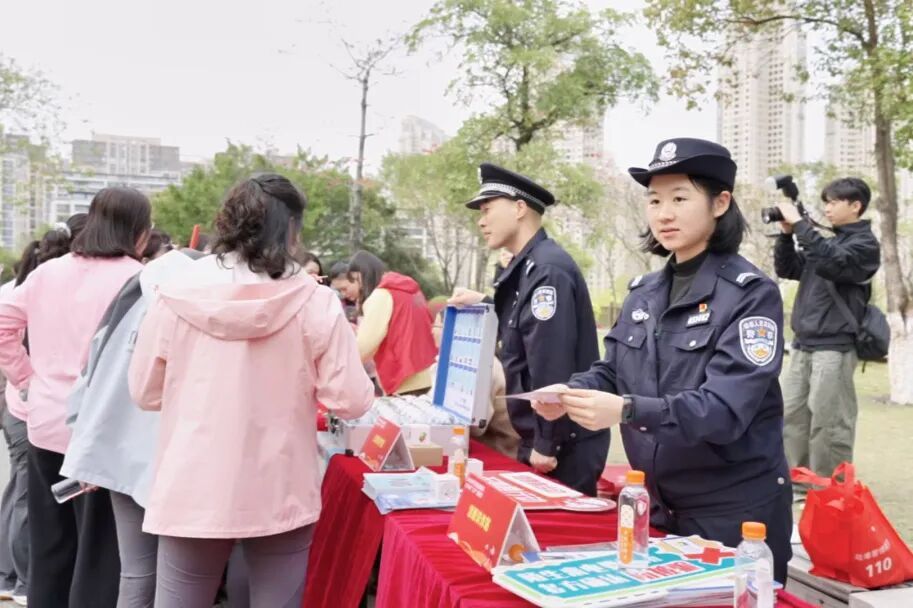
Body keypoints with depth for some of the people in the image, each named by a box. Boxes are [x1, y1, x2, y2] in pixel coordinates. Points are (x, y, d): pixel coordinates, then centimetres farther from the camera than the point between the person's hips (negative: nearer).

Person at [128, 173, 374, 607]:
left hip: (192, 492, 1)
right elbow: (352, 401, -8)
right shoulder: (315, 303, -11)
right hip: (280, 495, -1)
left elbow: (144, 392, 3)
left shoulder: (176, 296, -7)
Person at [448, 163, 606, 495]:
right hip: (542, 440, 9)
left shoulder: (548, 270, -19)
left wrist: (547, 444, -20)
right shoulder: (526, 268, 11)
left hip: (563, 446, -9)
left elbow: (553, 366, -24)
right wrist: (483, 305, 8)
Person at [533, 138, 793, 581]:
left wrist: (628, 411, -37)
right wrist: (570, 393, -14)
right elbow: (611, 372, 9)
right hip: (659, 503, 6)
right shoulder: (644, 293, 6)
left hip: (734, 510, -6)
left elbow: (725, 407, -24)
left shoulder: (751, 293, -14)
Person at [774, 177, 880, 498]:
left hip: (835, 346, -7)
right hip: (803, 344, 8)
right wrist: (787, 233, 5)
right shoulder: (825, 240, 18)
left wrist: (800, 224, -21)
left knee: (828, 422, -5)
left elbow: (830, 263, -22)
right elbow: (786, 270, 18)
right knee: (793, 414, 8)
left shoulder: (864, 244, -4)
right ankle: (798, 483, 17)